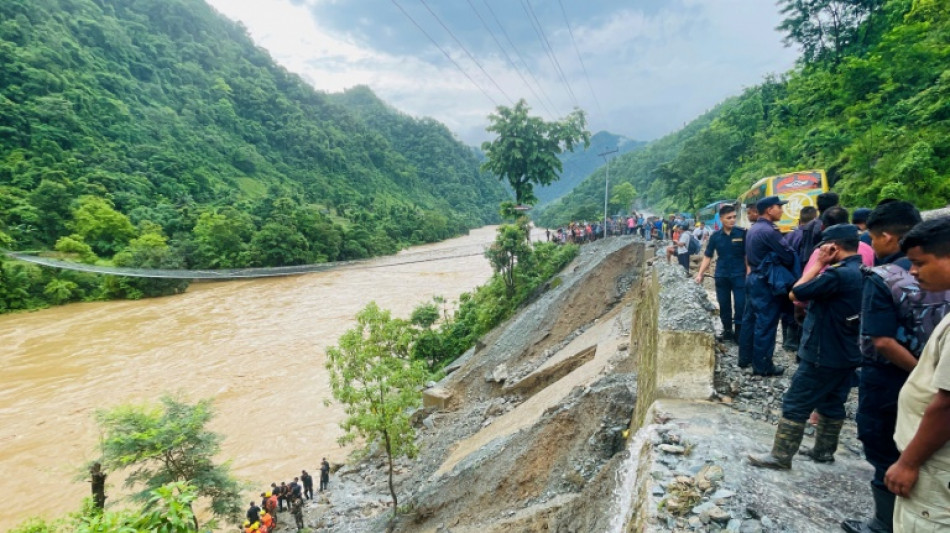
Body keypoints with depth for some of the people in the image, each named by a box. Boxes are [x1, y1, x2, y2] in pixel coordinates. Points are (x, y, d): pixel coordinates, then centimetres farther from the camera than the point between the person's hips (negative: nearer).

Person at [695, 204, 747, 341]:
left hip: (739, 275, -2)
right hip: (721, 276, 2)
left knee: (740, 305, -1)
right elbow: (707, 256, 5)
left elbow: (747, 255, -2)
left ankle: (739, 332, 13)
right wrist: (700, 273, -3)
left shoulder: (742, 233, -5)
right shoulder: (715, 236, 0)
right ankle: (727, 330, 27)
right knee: (724, 306, 12)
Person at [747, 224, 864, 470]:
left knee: (795, 404, -2)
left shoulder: (838, 274, -24)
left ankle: (781, 456, 5)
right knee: (832, 403, 19)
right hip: (847, 354, 9)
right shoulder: (862, 273, 7)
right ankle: (824, 449, 32)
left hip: (823, 354, -9)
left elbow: (797, 292, -17)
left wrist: (818, 263, -11)